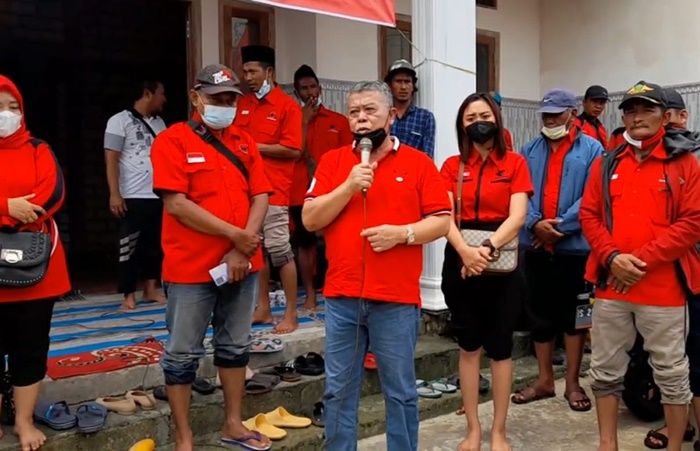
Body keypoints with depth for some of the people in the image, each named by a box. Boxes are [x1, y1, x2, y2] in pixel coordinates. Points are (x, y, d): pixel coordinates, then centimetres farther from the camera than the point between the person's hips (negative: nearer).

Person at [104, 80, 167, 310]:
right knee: (130, 246, -1)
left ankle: (151, 289, 20)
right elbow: (111, 160, -7)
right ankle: (129, 295, 7)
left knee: (156, 244, 9)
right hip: (133, 197, -6)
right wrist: (114, 194, -14)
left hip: (159, 196, 6)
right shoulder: (120, 121, -2)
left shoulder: (159, 123, 14)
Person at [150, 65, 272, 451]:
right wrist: (234, 235, -16)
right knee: (183, 354, 4)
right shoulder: (172, 140, -6)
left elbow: (260, 196, 3)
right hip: (191, 267, -5)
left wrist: (242, 249, -11)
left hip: (242, 264, 6)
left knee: (235, 346, 16)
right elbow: (176, 204, -16)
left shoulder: (244, 142, 10)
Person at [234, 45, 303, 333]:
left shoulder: (287, 106, -4)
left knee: (279, 249, -4)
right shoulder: (242, 104, 14)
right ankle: (263, 308, 22)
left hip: (274, 189, -6)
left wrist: (255, 147, -11)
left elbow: (294, 150, -12)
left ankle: (291, 314, 6)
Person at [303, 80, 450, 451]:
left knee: (400, 392, 10)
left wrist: (402, 232, -16)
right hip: (341, 297, 2)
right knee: (338, 390, 13)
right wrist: (349, 187, -12)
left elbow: (442, 222, 0)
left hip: (397, 298, -2)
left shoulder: (418, 163, 3)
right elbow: (310, 219, -1)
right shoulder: (332, 161, 7)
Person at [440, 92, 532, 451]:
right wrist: (466, 251, -23)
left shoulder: (515, 163, 2)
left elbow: (517, 216, -10)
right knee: (468, 347, 9)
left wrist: (488, 247, -24)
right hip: (460, 263, 2)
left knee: (500, 348, 6)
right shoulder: (452, 166, 6)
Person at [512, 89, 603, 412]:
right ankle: (544, 380, 23)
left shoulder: (592, 150, 0)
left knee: (574, 315, 6)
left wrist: (560, 226, -16)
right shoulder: (530, 151, 11)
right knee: (541, 314, 11)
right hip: (535, 246, 4)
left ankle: (573, 383, 18)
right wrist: (535, 223, -15)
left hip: (575, 246, -3)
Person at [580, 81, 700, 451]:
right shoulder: (605, 164, 11)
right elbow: (589, 216, 5)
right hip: (611, 285, 3)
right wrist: (612, 257, -11)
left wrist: (642, 259, -14)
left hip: (664, 287, -3)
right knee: (606, 371, 11)